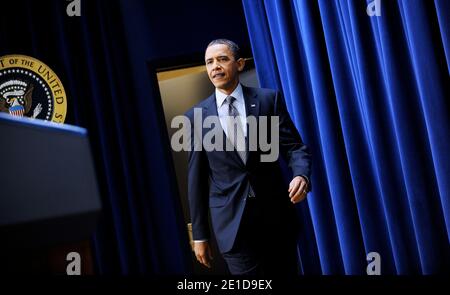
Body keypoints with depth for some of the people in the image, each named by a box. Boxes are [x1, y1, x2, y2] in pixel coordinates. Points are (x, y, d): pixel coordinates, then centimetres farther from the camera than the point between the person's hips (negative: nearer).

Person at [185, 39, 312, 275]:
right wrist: (199, 234, 6)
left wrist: (301, 175, -23)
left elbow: (294, 147, 0)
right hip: (232, 221, -1)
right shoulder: (196, 115, 4)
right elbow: (196, 178, 6)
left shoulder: (269, 99, 3)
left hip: (276, 213, 1)